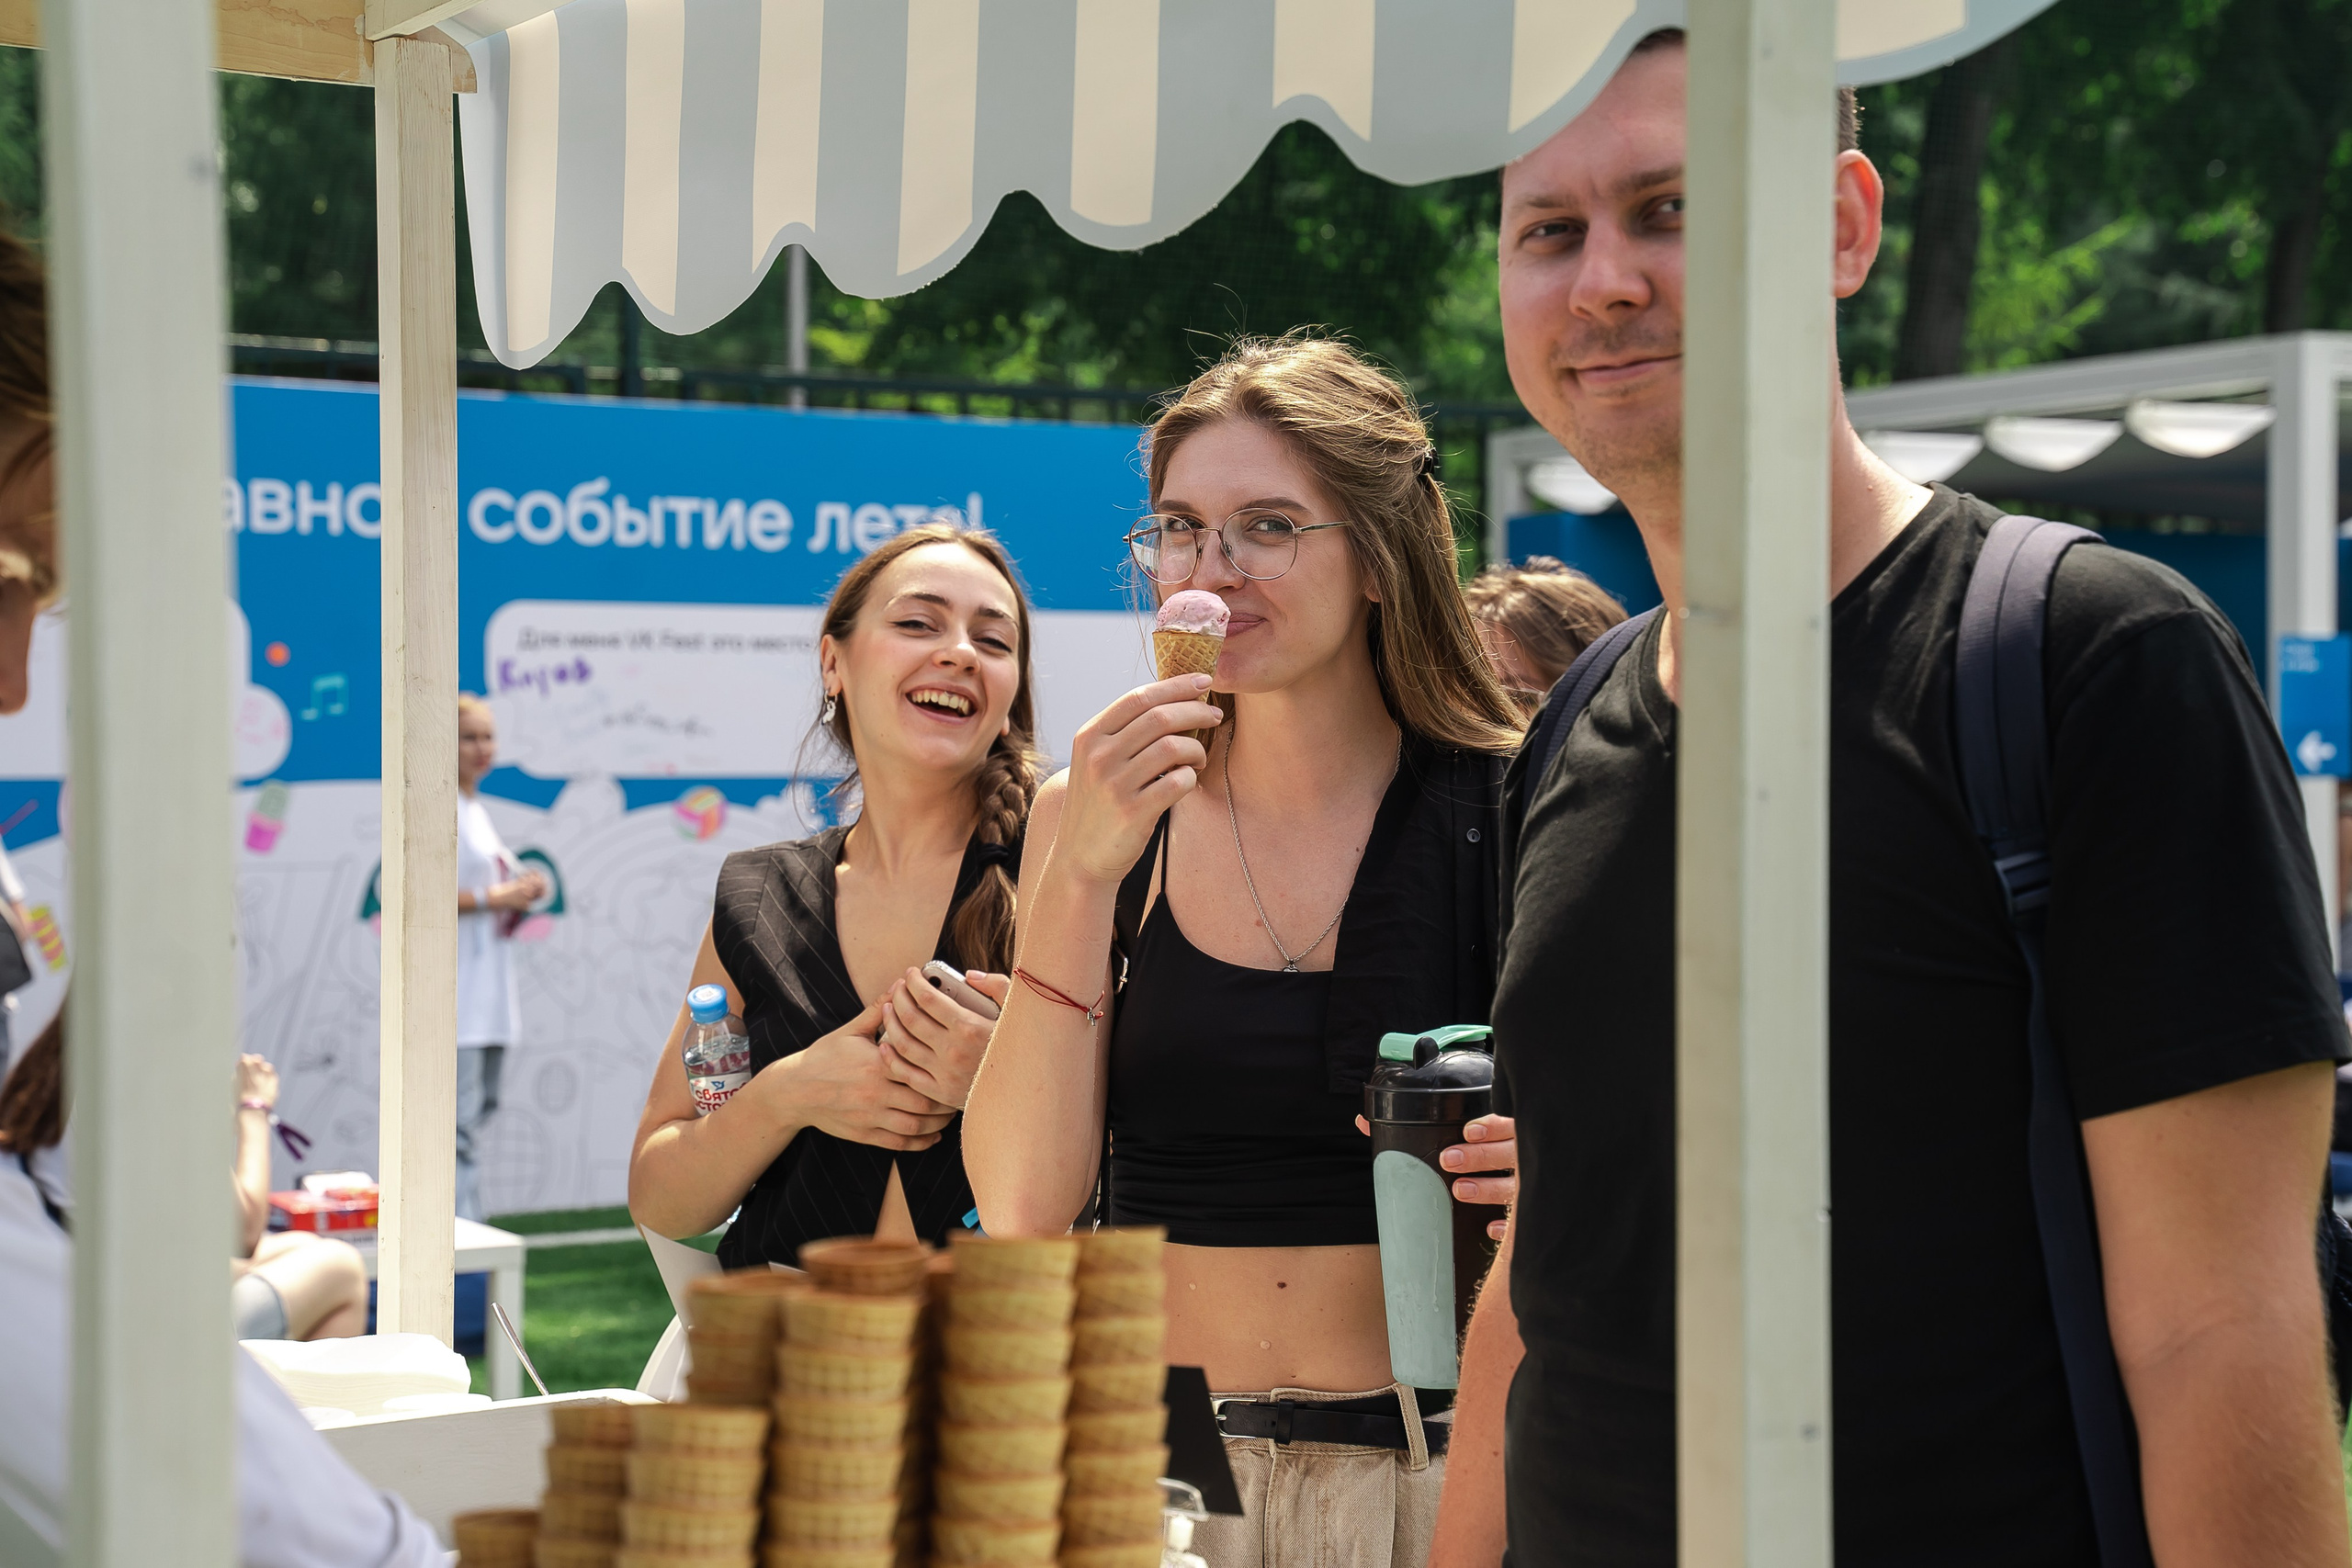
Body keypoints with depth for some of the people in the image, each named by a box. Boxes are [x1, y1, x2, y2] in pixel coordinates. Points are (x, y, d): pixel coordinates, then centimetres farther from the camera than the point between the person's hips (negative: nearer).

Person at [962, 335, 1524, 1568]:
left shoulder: (1504, 815, -3)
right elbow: (1021, 1208, -6)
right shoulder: (1100, 814, 2)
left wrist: (1535, 1165, -19)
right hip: (1154, 1459, 1)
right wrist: (1080, 876, -13)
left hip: (1428, 1465, -1)